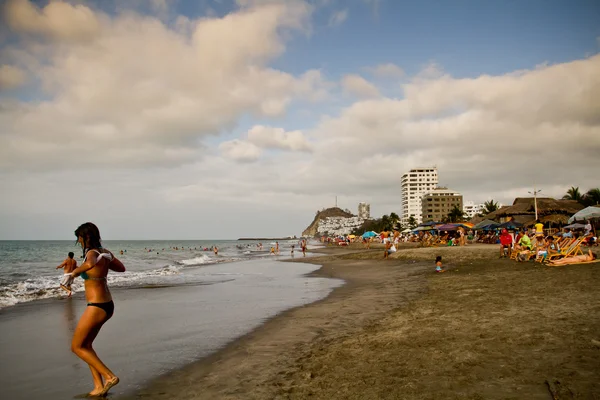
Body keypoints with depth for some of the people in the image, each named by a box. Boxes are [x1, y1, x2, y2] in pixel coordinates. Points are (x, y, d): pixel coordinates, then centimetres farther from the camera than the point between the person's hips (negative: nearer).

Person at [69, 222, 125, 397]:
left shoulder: (92, 253, -19)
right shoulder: (105, 253, 6)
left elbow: (89, 264, -45)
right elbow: (121, 268, 22)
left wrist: (76, 270, -24)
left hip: (97, 308, -9)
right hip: (107, 305, 9)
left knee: (76, 347, 7)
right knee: (85, 345, 20)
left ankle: (109, 376, 2)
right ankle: (99, 386, 18)